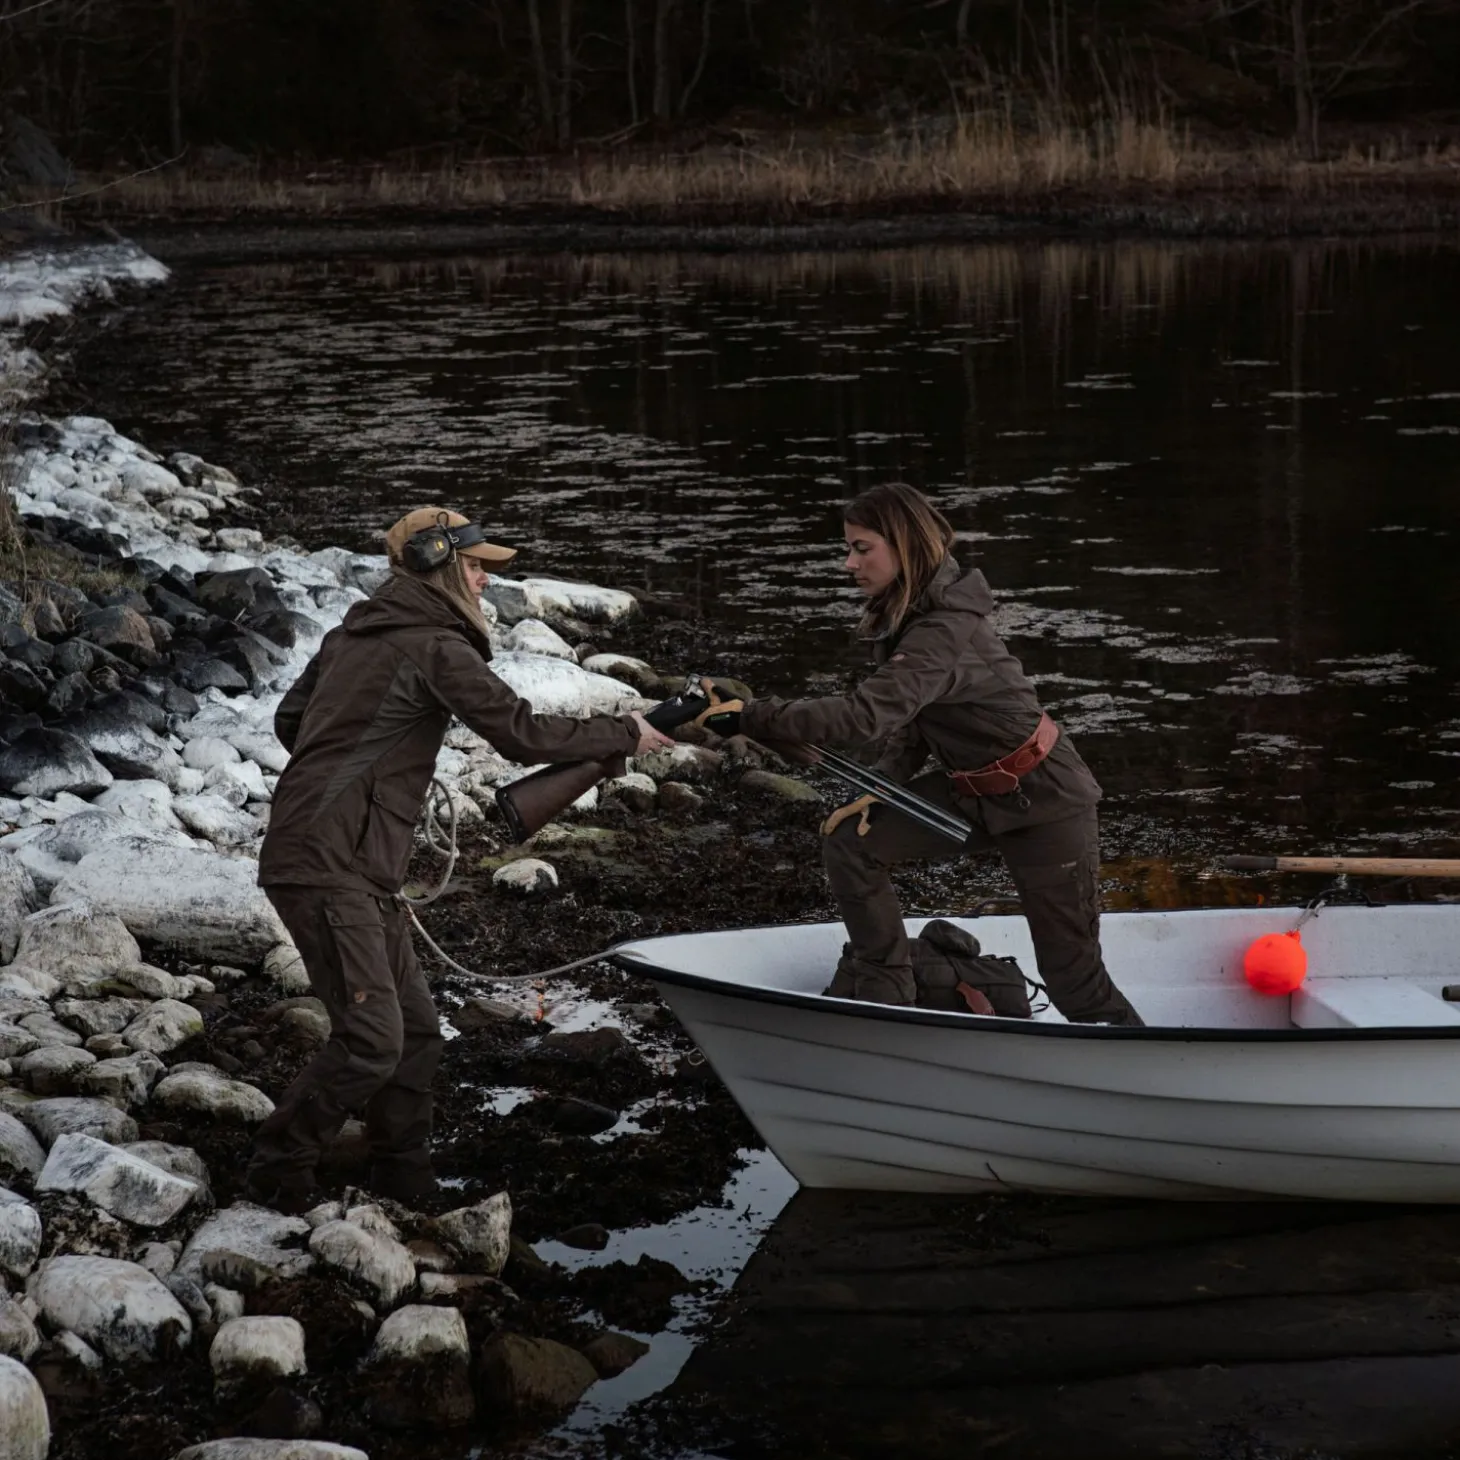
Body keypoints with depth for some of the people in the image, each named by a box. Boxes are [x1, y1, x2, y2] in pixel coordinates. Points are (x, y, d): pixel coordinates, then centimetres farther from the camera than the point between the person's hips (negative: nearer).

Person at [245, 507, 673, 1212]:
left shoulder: (352, 634, 17)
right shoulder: (436, 647, -11)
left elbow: (289, 719, 25)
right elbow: (522, 732, -12)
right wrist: (623, 735, -2)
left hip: (357, 873, 10)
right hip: (325, 869, -10)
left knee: (415, 1028, 13)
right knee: (371, 1039, -12)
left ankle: (403, 1175, 21)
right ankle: (278, 1173, -1)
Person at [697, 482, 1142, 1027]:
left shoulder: (944, 632, -30)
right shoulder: (906, 616, 0)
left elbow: (865, 715, -39)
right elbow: (909, 715, 10)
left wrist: (750, 718, -37)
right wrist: (881, 788, -5)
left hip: (1042, 801, -9)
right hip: (970, 790, 9)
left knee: (1074, 980, -2)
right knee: (849, 841, 0)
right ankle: (881, 994, 11)